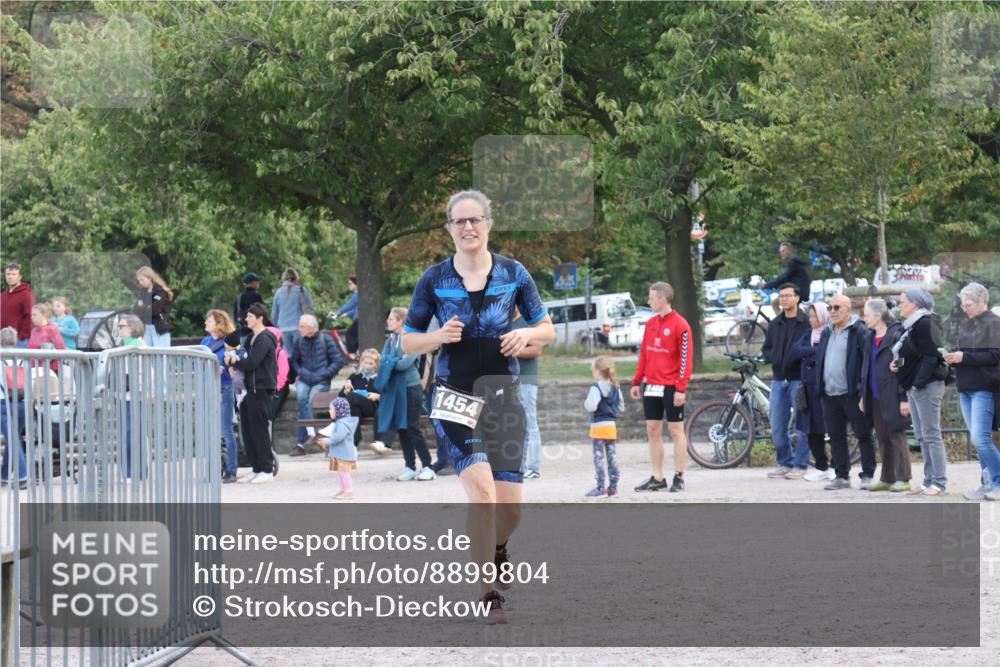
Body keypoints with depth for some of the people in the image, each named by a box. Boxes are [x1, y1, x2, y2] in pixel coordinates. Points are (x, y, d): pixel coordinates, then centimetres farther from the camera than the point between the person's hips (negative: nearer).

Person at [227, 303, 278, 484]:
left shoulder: (265, 339, -12)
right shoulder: (252, 338, 18)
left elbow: (251, 363, -18)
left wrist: (233, 362, -6)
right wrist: (235, 363, -1)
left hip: (261, 389, -9)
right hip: (251, 388, 9)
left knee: (259, 429, -6)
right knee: (248, 430, 9)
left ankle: (267, 470, 0)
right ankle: (257, 469, 16)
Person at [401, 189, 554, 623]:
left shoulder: (513, 273, 2)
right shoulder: (434, 279, -1)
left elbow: (546, 329, 9)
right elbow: (408, 341, 4)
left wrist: (527, 335, -13)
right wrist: (439, 337, -16)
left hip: (502, 398, 2)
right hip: (454, 399, -2)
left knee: (510, 506, 2)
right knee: (481, 488, -21)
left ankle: (495, 547, 40)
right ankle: (490, 596, -13)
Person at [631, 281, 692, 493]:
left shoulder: (680, 325, -10)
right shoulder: (650, 323, 11)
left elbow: (685, 358, -12)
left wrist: (681, 389, -17)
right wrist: (637, 382, 13)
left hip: (671, 387, -7)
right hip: (651, 386, 7)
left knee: (676, 430, 0)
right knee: (653, 431, 6)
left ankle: (679, 477, 5)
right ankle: (657, 479, 10)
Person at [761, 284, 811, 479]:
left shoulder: (807, 323, -5)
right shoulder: (775, 324, 14)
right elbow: (766, 349, 21)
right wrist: (772, 358, 1)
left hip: (799, 380, -6)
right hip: (779, 380, 6)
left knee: (801, 426, -3)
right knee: (777, 426, 7)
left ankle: (800, 465, 4)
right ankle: (785, 463, 18)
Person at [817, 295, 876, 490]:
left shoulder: (860, 332, -7)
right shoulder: (826, 334, 17)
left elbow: (868, 361, -13)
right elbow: (819, 361, 23)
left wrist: (864, 391, -19)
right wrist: (820, 388, 14)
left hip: (853, 394, -7)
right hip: (830, 394, 7)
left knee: (864, 435, 0)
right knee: (836, 437, 9)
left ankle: (868, 476, 5)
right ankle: (841, 476, 15)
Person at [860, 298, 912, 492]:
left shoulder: (896, 335, -13)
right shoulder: (871, 338, 13)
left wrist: (903, 397, -19)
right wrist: (864, 395, 16)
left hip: (892, 396, -8)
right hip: (876, 396, 8)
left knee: (896, 436, -3)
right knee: (882, 438, 12)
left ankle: (903, 479, 3)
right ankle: (887, 479, 18)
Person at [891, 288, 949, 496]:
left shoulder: (925, 324, -12)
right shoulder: (911, 326, 17)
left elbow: (930, 357, -19)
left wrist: (918, 383, -21)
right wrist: (897, 364, 7)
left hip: (926, 386, -10)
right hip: (914, 387, 10)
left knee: (931, 434, -8)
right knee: (923, 437, 10)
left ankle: (939, 483, -7)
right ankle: (929, 481, 13)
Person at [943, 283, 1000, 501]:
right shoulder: (965, 325, 17)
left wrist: (964, 357, -18)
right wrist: (953, 358, 0)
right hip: (966, 388, 8)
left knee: (980, 438, -14)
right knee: (977, 439, 8)